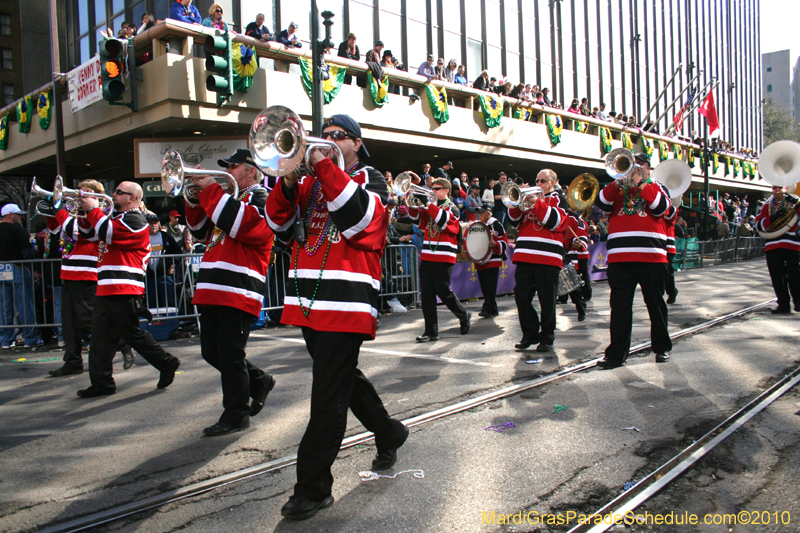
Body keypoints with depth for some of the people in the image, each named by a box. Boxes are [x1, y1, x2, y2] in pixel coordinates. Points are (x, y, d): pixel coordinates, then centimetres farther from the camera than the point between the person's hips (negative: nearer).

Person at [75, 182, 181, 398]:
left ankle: (167, 364, 10)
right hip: (107, 290, 10)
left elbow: (108, 233, -22)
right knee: (101, 337, 7)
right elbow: (93, 233, 30)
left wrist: (92, 209, -11)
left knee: (133, 334, -4)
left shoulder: (134, 221, -9)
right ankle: (101, 382, 12)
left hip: (123, 291, -10)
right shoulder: (119, 218, 24)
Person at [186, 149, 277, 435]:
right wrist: (197, 199, 10)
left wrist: (211, 190, -17)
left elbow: (240, 222, -25)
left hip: (238, 290, -9)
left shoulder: (260, 199, -5)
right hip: (214, 290, 9)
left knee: (230, 353, -3)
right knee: (211, 352, 14)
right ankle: (259, 382, 30)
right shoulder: (229, 197, 23)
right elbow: (202, 231, 24)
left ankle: (236, 414, 10)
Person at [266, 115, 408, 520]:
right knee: (342, 378, 19)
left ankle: (313, 486, 4)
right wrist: (289, 182, -9)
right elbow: (280, 225, 6)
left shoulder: (370, 180, 3)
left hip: (346, 302, -7)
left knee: (328, 394, -5)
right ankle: (389, 434, 40)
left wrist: (323, 165, -19)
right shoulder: (310, 182, 18)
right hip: (309, 300, 7)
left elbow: (358, 216, -19)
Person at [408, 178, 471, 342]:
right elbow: (417, 219, 3)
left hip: (443, 258, -6)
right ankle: (431, 331, 6)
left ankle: (464, 316, 21)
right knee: (426, 295, 2)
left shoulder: (452, 209, 0)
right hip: (427, 256, 6)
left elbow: (444, 221, -20)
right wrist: (410, 204, -12)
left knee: (443, 292, -4)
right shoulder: (430, 208, 18)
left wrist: (429, 203, -21)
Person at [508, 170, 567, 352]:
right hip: (525, 256, 4)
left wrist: (535, 202, -14)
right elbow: (515, 222, 12)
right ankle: (530, 334, 15)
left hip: (548, 258, -4)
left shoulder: (559, 199, 8)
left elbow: (555, 221, -11)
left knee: (547, 300, 1)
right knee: (521, 296, 1)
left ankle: (547, 338, 12)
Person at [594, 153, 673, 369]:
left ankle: (662, 347, 23)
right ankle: (617, 353, 3)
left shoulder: (656, 188, 12)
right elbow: (602, 204, -3)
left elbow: (662, 207, -10)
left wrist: (640, 183, -9)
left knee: (655, 304, 8)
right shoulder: (617, 189, 17)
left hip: (651, 257, -1)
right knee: (619, 306, 0)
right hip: (620, 257, 1)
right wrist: (618, 183, -14)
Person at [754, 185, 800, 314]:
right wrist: (772, 219, -11)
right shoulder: (767, 205, 15)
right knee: (777, 276, 2)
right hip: (773, 244, 3)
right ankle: (783, 304, 10)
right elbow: (759, 224, 5)